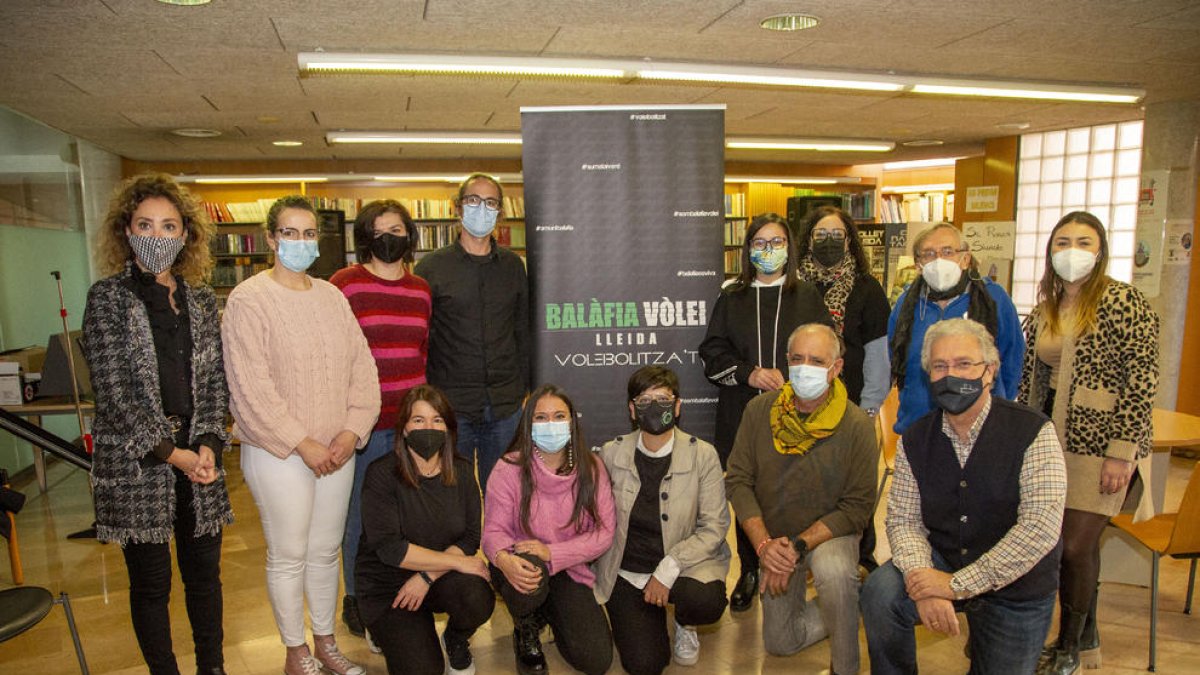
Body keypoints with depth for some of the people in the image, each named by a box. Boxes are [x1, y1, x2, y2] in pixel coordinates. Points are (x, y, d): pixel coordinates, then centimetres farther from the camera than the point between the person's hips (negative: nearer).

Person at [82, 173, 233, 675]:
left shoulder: (200, 299, 8)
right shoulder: (108, 297, -4)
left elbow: (213, 379, 7)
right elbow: (113, 390, -10)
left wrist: (208, 443, -7)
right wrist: (171, 452, -13)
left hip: (198, 456, 4)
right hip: (135, 462, -3)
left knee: (204, 572, 13)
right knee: (150, 583, 9)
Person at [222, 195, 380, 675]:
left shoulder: (332, 297, 7)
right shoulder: (249, 300, -9)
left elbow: (361, 367, 5)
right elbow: (251, 388, -15)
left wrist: (352, 431, -6)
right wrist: (302, 444, -15)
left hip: (336, 450, 5)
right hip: (279, 453, -5)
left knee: (326, 550, 16)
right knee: (288, 555, 8)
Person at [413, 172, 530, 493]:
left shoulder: (513, 266, 8)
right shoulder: (432, 267, 0)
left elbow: (523, 331, 12)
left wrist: (524, 387, 7)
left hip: (504, 406, 3)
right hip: (451, 404, -2)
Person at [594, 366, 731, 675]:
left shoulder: (703, 455, -8)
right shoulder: (611, 454, -2)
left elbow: (714, 526, -9)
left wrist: (668, 570, -18)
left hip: (684, 565, 0)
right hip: (625, 573, 1)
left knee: (708, 603, -33)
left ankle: (684, 624, 6)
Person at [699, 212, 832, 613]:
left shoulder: (807, 297, 9)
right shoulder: (731, 298, 12)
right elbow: (712, 354, 7)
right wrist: (749, 374, -9)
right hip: (741, 414, 1)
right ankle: (749, 573, 22)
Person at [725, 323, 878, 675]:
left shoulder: (857, 425, -18)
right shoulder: (760, 410, -11)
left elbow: (857, 508, -17)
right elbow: (738, 480, -9)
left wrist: (798, 546, -26)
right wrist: (764, 544, -21)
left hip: (831, 534, -3)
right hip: (774, 537, 4)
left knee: (833, 569, -38)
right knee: (780, 643, 10)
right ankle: (842, 608, 38)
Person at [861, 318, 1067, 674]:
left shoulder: (1033, 432, -18)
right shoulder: (914, 439, -6)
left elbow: (1041, 526, -26)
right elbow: (904, 520, -6)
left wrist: (957, 585, -27)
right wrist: (922, 579, -27)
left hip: (1016, 587, -1)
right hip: (943, 562, 2)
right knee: (880, 592, -26)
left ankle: (982, 642, 44)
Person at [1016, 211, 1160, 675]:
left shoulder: (1124, 302, -10)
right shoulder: (1044, 310, 9)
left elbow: (1143, 380, -13)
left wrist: (1122, 452, -17)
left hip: (1099, 445, -6)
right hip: (1048, 440, 6)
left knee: (1076, 546, -1)